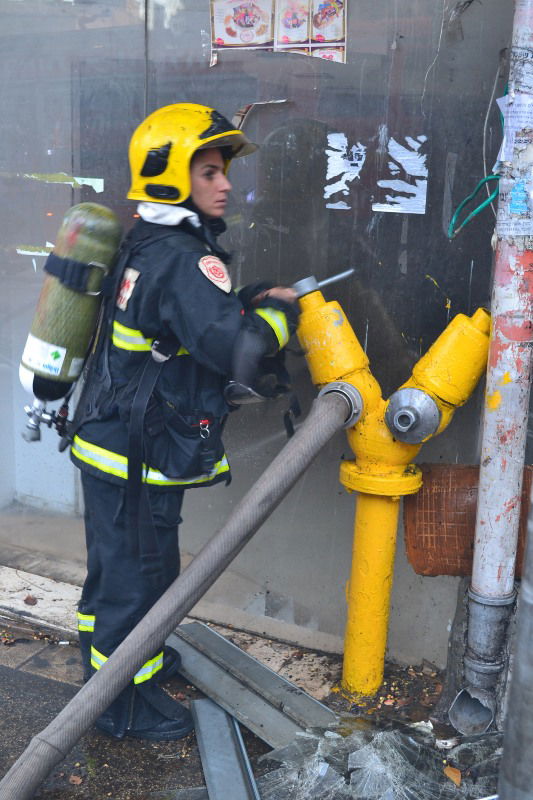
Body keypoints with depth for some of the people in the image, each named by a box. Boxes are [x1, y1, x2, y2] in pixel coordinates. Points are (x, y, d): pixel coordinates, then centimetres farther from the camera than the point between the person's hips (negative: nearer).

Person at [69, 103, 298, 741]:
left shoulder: (147, 246, 8)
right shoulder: (182, 259, -23)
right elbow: (241, 352, -31)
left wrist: (250, 303, 4)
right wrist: (277, 310, -12)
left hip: (110, 442, 10)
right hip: (137, 456, -10)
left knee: (118, 564, 26)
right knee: (138, 573, 7)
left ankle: (112, 656, 48)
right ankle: (124, 707, 26)